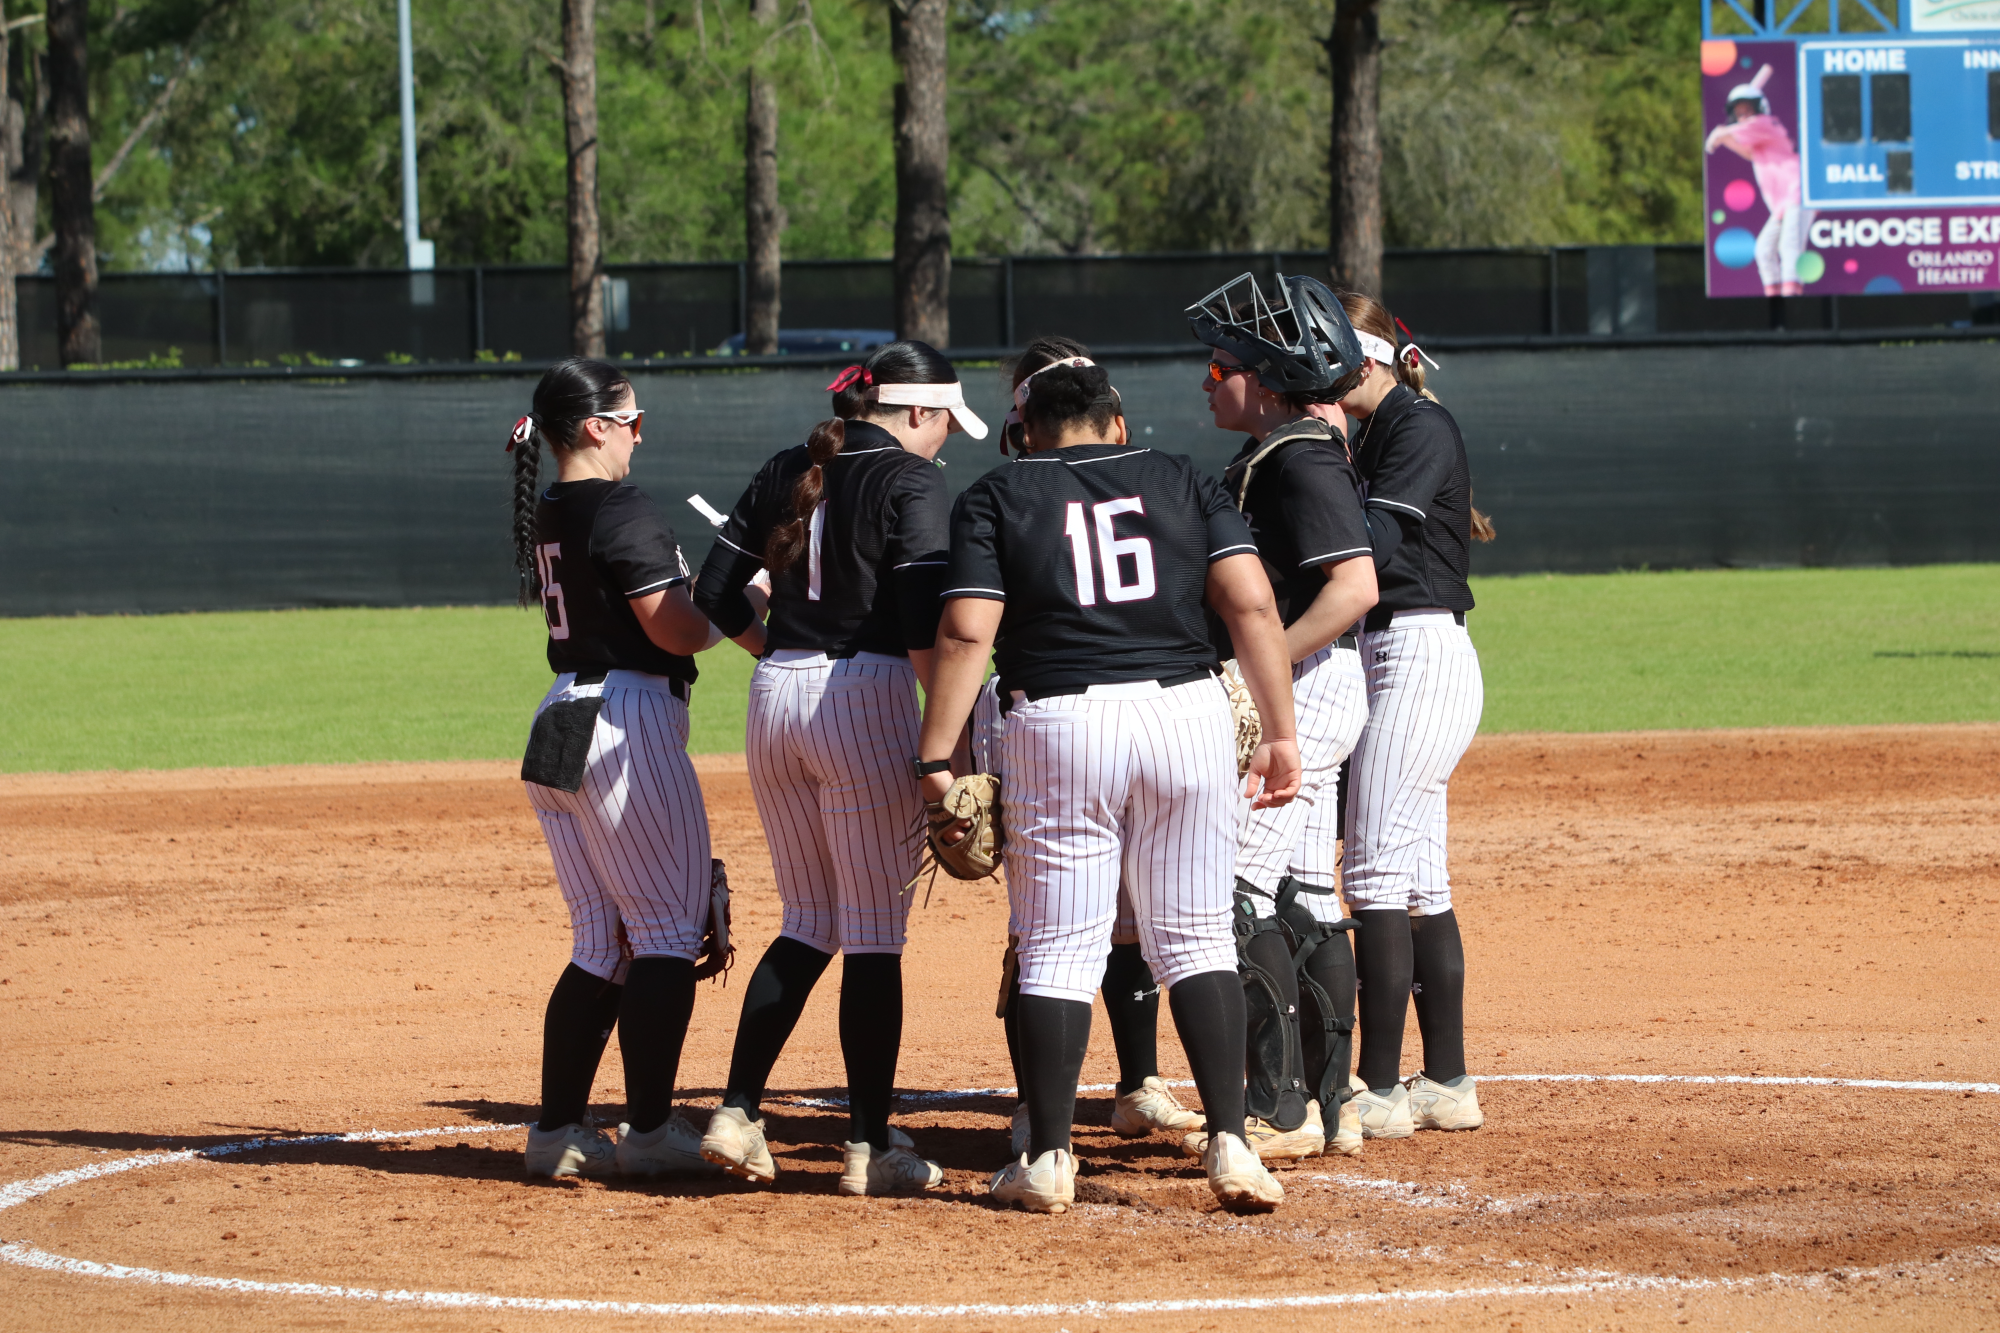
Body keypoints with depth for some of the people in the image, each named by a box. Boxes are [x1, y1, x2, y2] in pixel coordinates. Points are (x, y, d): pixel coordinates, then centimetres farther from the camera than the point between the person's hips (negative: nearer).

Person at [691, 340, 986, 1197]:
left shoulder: (786, 475, 13)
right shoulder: (911, 482, -6)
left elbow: (714, 599, 13)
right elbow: (925, 627, -15)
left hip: (776, 697, 6)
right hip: (866, 698, -6)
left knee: (809, 922, 16)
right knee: (875, 932, 0)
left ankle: (737, 1114, 8)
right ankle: (870, 1147, 2)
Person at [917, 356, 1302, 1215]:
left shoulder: (995, 498, 7)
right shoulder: (1184, 485, 12)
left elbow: (967, 632, -5)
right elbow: (1252, 605, 1)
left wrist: (935, 757, -3)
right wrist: (1281, 734, 2)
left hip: (1061, 725, -2)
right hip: (1188, 712, 2)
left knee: (1058, 949, 5)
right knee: (1195, 939, 9)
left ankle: (1048, 1160, 7)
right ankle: (1230, 1145, 1)